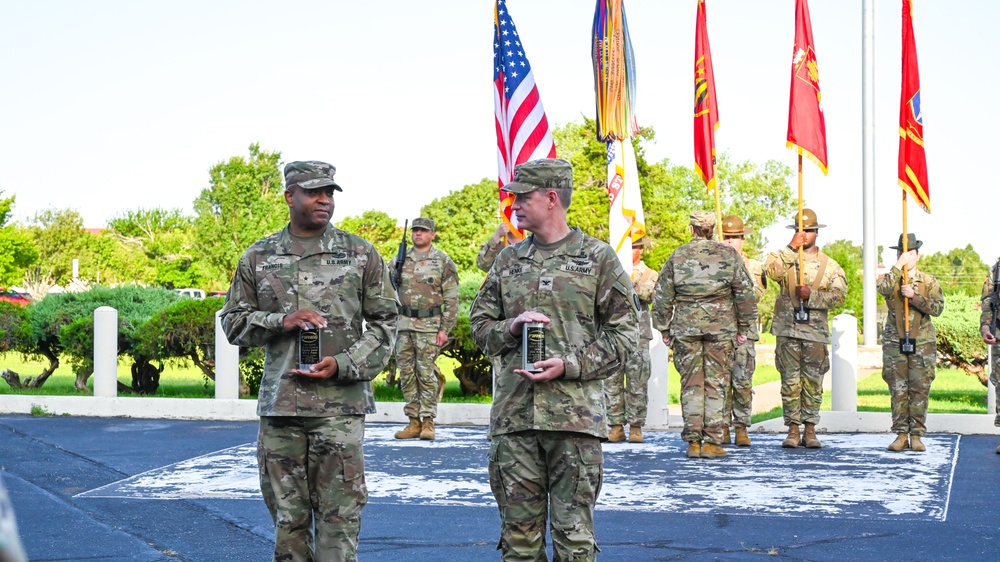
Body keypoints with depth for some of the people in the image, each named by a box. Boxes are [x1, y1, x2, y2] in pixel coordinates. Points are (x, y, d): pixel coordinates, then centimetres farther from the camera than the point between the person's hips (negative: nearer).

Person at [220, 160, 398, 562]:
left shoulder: (360, 254, 5)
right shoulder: (258, 257, 9)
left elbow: (385, 322, 6)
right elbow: (233, 322, 10)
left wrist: (345, 364, -9)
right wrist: (281, 321, -9)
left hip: (340, 405, -2)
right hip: (279, 405, 2)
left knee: (339, 517, -4)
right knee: (287, 516, 7)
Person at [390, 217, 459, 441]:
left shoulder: (443, 262, 0)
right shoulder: (400, 260, 11)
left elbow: (452, 299, -2)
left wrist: (445, 329, -9)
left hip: (429, 326, -4)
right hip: (403, 324, 4)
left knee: (426, 373, -5)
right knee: (407, 373, 5)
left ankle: (428, 422, 0)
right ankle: (414, 421, 11)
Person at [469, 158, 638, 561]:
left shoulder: (598, 258, 2)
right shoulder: (508, 260, 14)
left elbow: (624, 333, 0)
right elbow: (479, 322, 18)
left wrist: (570, 365, -12)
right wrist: (510, 328, -5)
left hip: (575, 417, -4)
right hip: (513, 414, 4)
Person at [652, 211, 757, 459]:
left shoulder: (677, 256, 5)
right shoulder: (729, 254, 3)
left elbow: (663, 296, 6)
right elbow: (745, 293, 3)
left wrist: (664, 329, 14)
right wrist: (744, 327, 10)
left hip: (685, 327, 1)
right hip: (721, 327, -1)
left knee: (691, 384, 6)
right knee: (716, 385, 3)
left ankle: (693, 441, 4)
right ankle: (712, 442, 1)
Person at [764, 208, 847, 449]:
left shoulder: (829, 265, 10)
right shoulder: (783, 257, 9)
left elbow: (839, 294, 0)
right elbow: (772, 270, -14)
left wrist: (812, 295, -13)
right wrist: (792, 248, -16)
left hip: (816, 330, 1)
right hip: (787, 328, -1)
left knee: (813, 381, 2)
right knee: (790, 380, -1)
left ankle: (810, 430, 7)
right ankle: (793, 429, 3)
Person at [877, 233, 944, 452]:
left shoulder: (928, 281, 6)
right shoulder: (891, 278, 6)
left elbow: (938, 308, -6)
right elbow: (883, 289, -19)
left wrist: (914, 296, -16)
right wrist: (899, 266, -17)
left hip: (922, 343, 0)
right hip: (895, 342, 0)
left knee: (920, 389, -2)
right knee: (898, 389, -1)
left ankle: (916, 435, 3)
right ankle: (901, 434, 4)